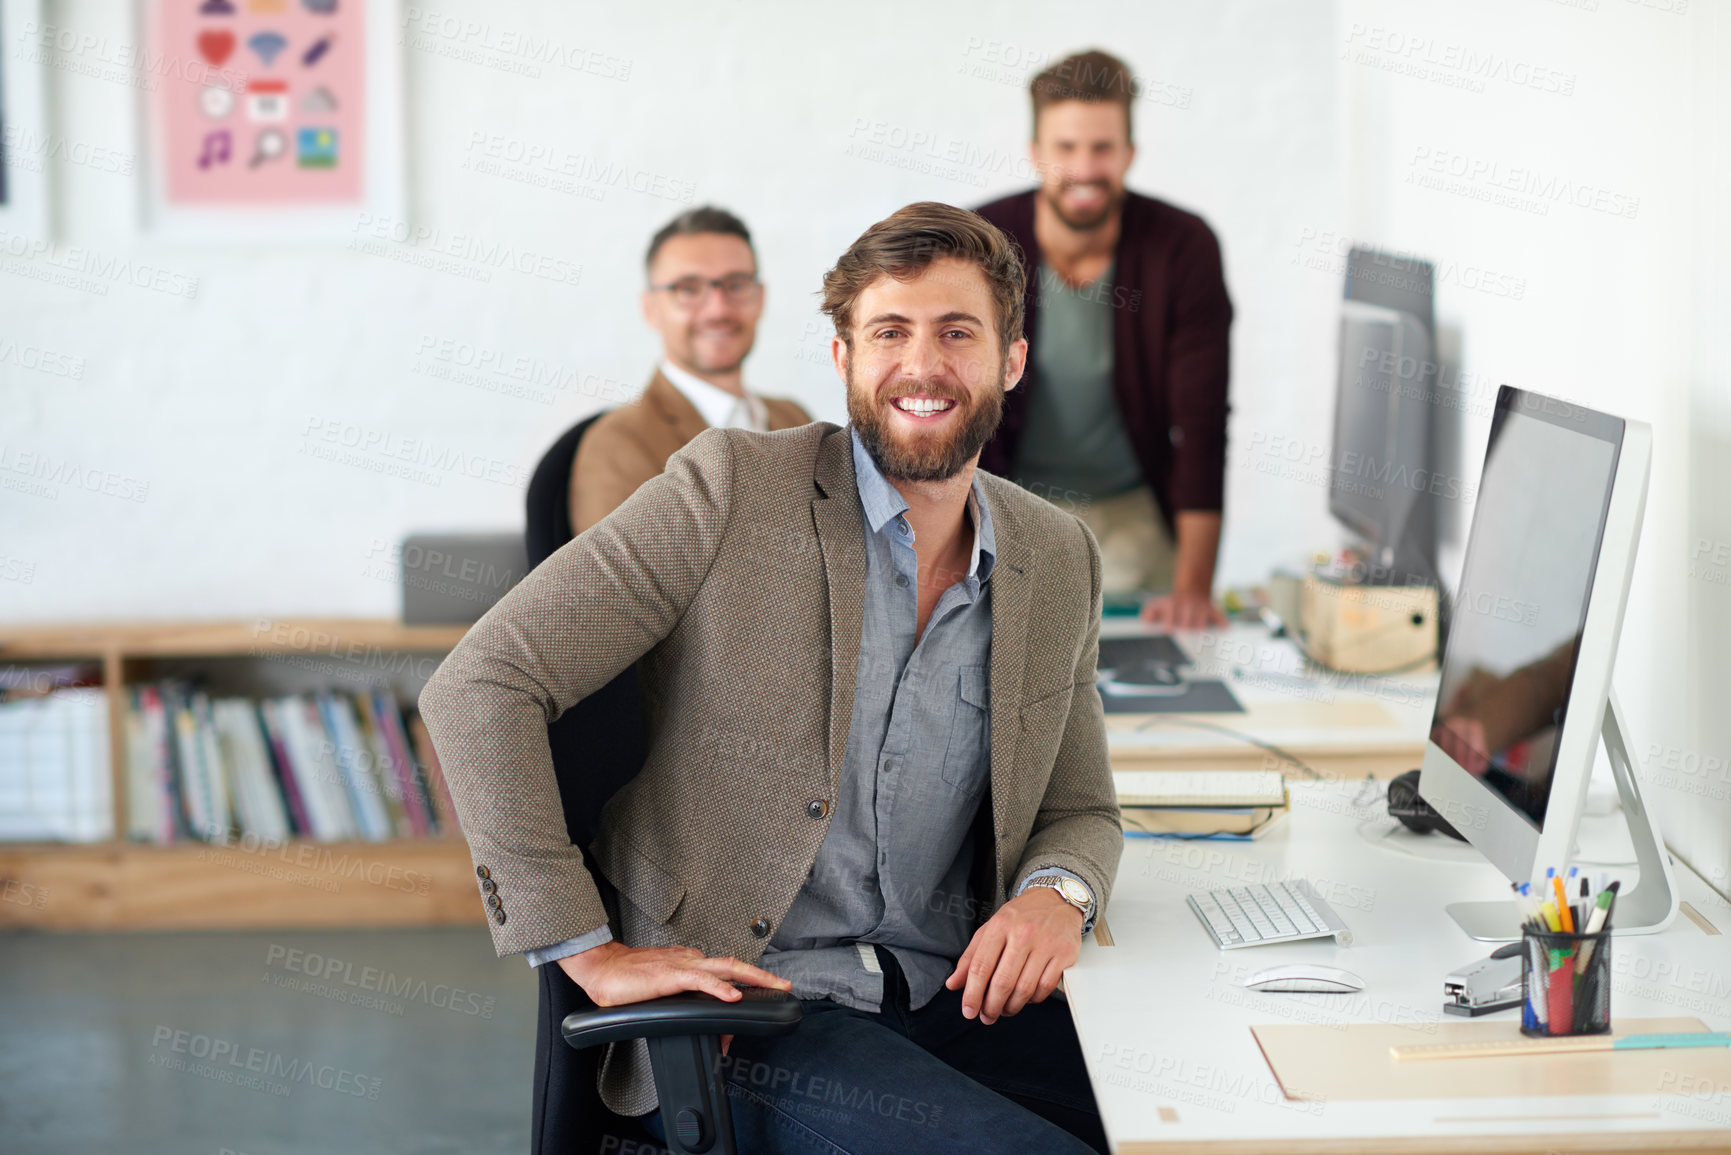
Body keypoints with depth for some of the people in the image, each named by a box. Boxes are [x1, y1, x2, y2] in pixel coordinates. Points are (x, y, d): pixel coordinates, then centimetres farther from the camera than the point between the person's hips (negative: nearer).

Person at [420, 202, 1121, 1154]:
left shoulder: (1060, 561, 9)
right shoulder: (732, 489, -7)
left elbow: (1081, 812, 20)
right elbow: (478, 687, -10)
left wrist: (1057, 894, -6)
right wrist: (589, 952, -15)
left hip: (957, 995, 5)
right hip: (743, 1006, -5)